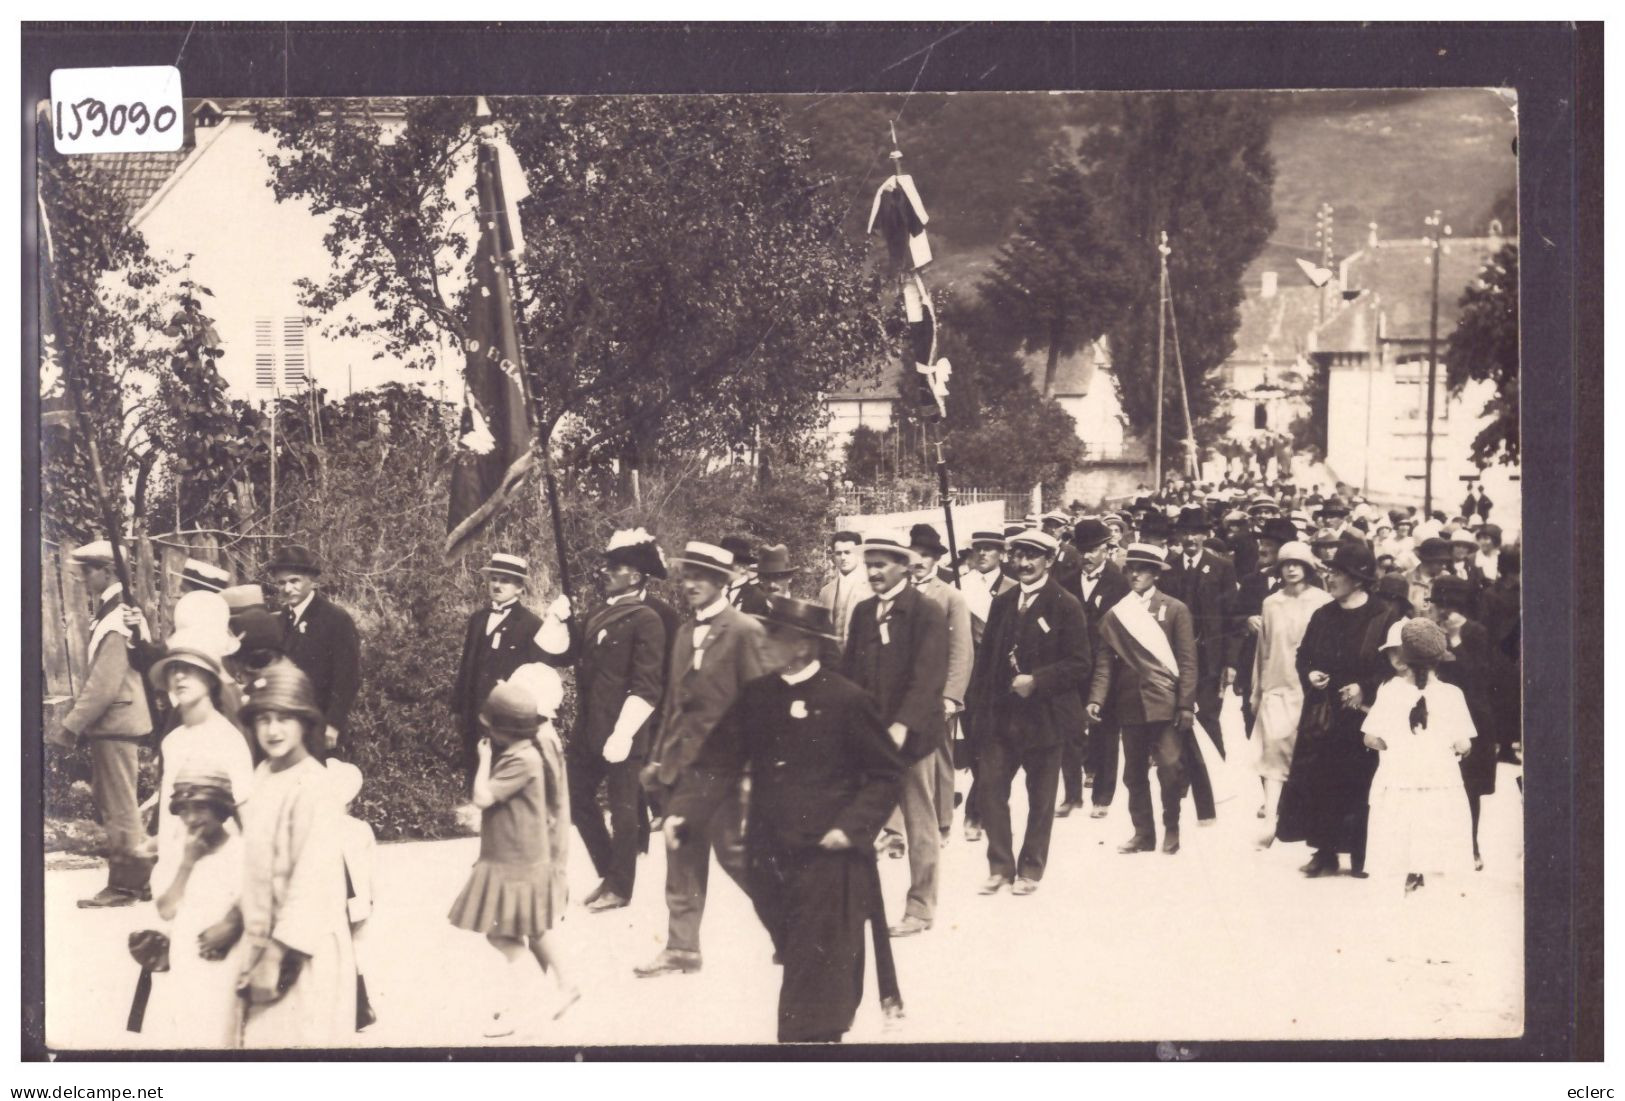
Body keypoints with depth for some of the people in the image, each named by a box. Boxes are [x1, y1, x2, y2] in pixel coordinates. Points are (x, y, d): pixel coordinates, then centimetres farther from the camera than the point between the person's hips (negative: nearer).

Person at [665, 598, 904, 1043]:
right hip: (769, 858, 5)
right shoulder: (755, 696, 4)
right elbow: (719, 762, 1)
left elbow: (887, 773, -3)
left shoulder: (847, 699, -9)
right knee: (796, 960, 17)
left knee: (818, 978, -3)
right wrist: (682, 812, -14)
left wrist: (852, 827, -13)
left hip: (827, 860, -5)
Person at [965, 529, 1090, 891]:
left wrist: (1036, 681, -19)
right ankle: (1000, 867, 11)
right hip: (1000, 714, 4)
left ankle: (1030, 870, 19)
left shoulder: (1065, 606, -6)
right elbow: (986, 654, 13)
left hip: (1043, 715, -4)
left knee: (1040, 797, 6)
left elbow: (1079, 664, -10)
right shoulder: (1002, 603, 10)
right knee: (991, 789, -1)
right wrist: (980, 701, 4)